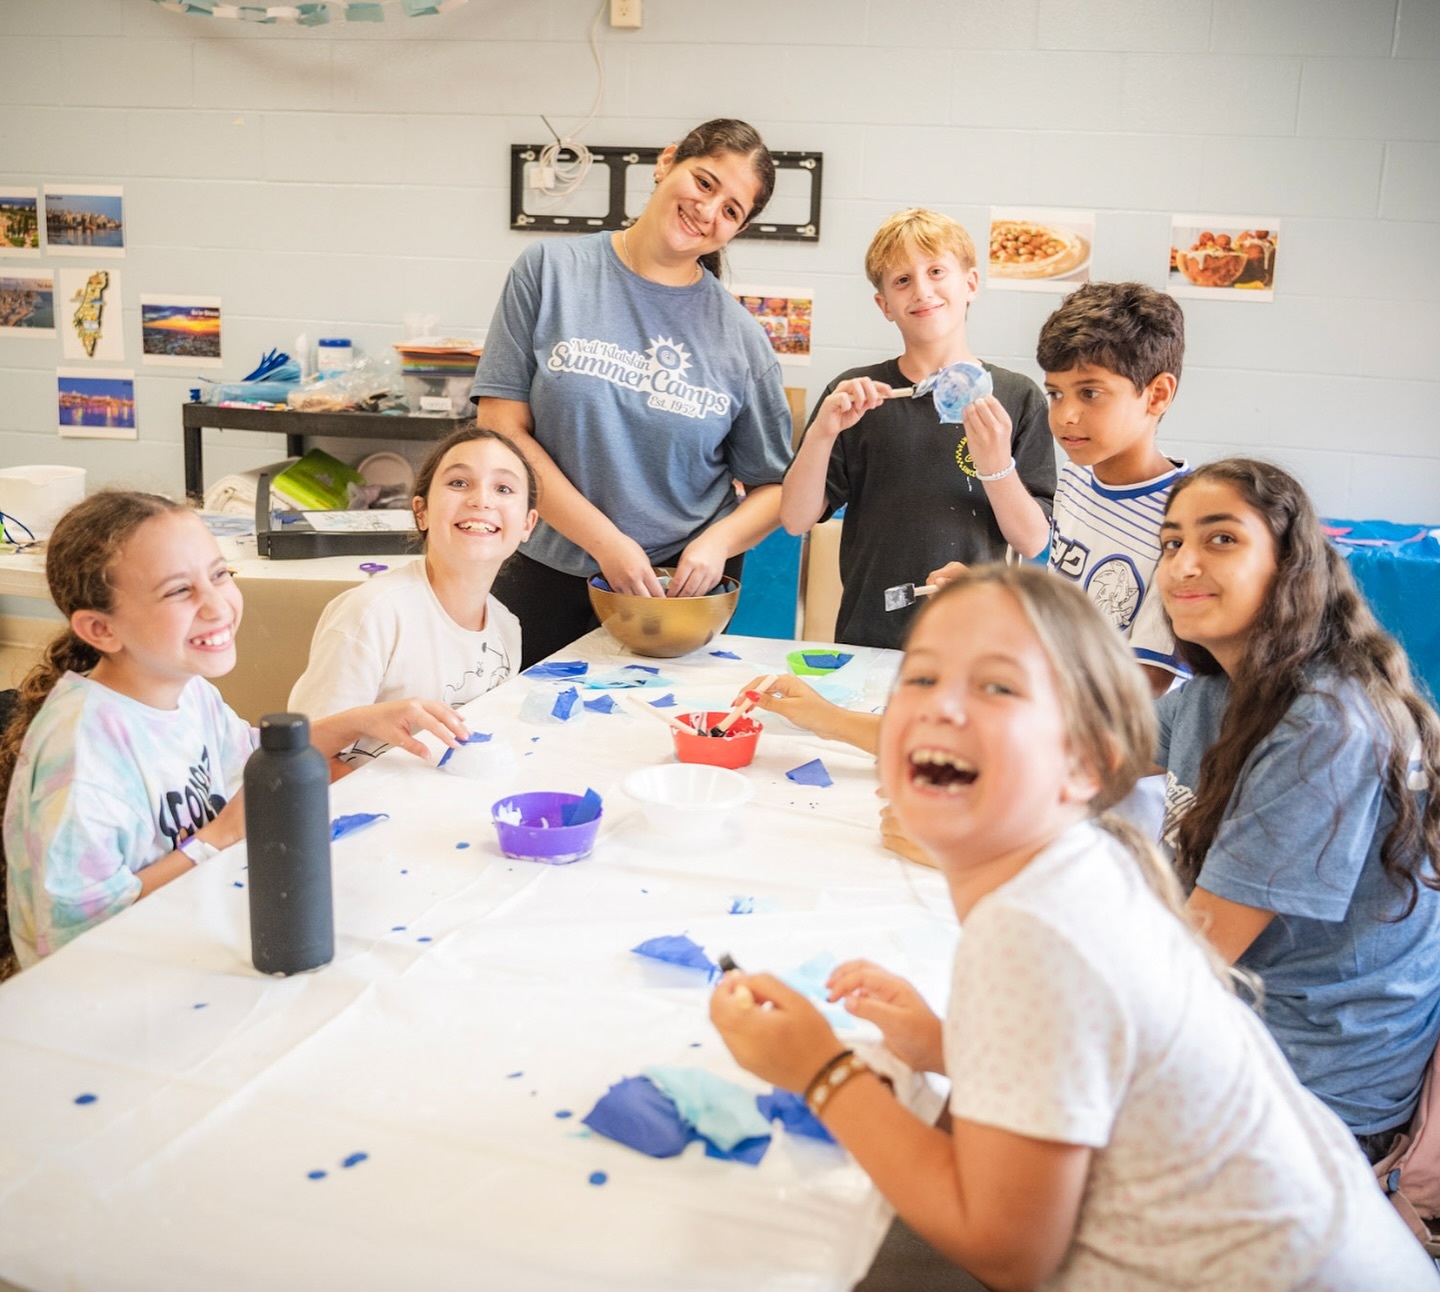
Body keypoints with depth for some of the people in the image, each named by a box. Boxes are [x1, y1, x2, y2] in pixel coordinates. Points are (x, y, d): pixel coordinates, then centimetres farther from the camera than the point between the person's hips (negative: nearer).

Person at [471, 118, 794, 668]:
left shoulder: (741, 336, -1)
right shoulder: (550, 270, -2)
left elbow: (774, 487, 5)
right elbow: (502, 427, -7)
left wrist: (718, 541, -17)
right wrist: (604, 539, -15)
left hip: (681, 589, 1)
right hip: (547, 581, 0)